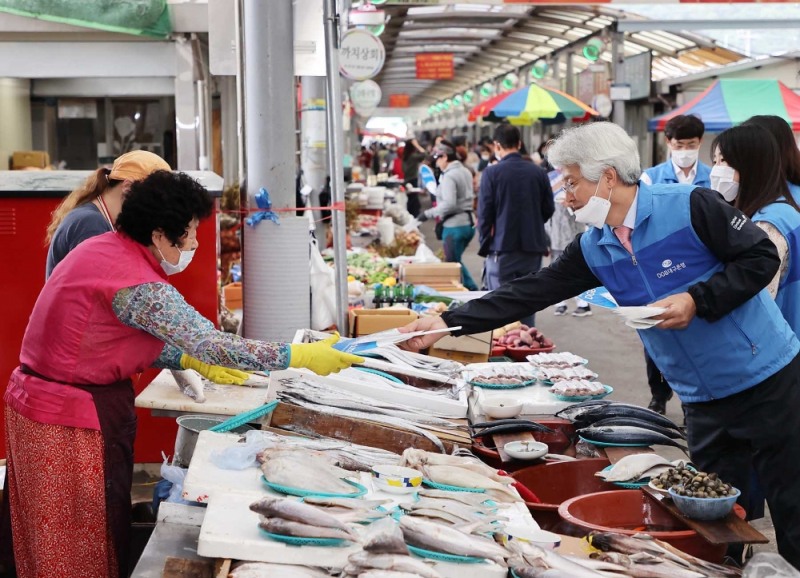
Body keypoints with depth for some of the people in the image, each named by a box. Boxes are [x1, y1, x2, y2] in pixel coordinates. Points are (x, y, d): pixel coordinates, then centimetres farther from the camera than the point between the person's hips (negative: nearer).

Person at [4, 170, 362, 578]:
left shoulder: (106, 249, 5)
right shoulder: (136, 283, -24)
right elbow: (210, 343, -24)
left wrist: (196, 362, 8)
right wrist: (300, 357, -19)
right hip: (69, 421, -9)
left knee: (57, 544, 20)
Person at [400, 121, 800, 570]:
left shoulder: (690, 206, -15)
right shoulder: (592, 249, 3)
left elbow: (763, 257, -12)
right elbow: (530, 294, 2)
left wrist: (697, 300, -23)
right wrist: (447, 323, -3)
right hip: (704, 401, 6)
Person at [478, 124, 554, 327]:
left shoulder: (492, 173, -11)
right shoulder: (538, 172, 1)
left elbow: (484, 213, -9)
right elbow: (548, 209, 8)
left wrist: (484, 244, 2)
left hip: (502, 248, -4)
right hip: (532, 248, 4)